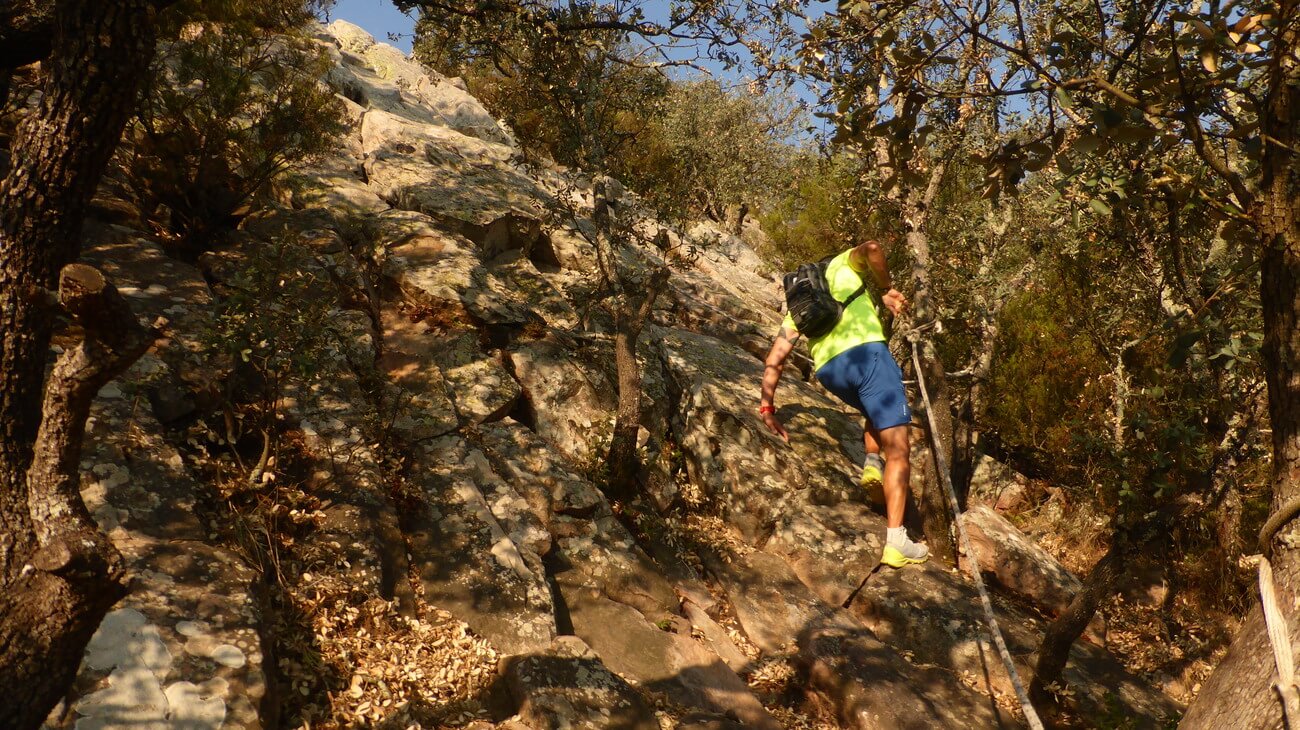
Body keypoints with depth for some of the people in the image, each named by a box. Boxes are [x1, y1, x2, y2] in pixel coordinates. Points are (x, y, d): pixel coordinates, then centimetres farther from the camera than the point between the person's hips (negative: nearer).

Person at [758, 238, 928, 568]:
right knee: (898, 450, -4)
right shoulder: (844, 264, 23)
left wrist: (767, 405, 27)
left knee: (876, 409, 36)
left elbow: (775, 358, 22)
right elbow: (871, 249, -3)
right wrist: (887, 289, 9)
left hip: (828, 371, 5)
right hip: (865, 352, -5)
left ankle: (872, 463, 10)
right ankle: (896, 542, -13)